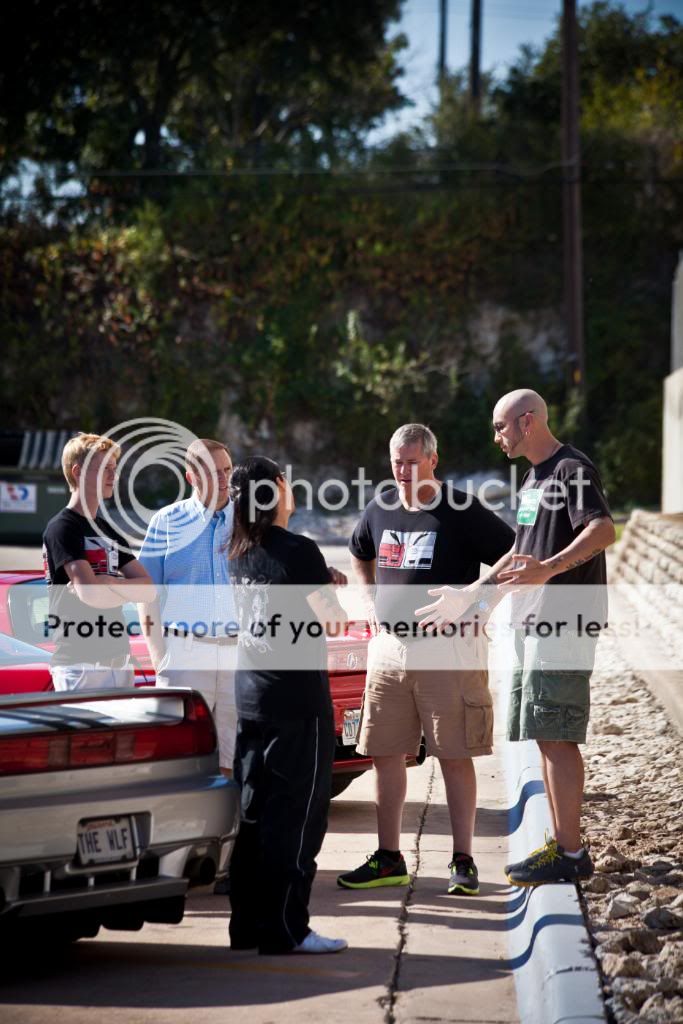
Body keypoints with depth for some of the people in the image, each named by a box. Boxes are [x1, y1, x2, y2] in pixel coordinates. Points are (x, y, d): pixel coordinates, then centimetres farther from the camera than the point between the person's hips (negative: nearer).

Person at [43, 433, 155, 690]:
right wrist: (127, 589, -3)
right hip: (80, 662, -8)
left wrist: (109, 583, -9)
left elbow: (148, 589, 8)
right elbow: (90, 593, -21)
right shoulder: (62, 528, -9)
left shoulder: (108, 530, 16)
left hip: (118, 658, 8)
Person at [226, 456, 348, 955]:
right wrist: (332, 589, 9)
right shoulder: (299, 551, -13)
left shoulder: (240, 555, 8)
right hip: (297, 702, -7)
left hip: (250, 698, 7)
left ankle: (247, 924, 16)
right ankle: (285, 929, -2)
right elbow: (331, 619, -9)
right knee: (295, 817, -2)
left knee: (254, 814, 12)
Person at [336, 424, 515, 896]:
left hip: (447, 649, -5)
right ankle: (389, 859, 15)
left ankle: (463, 861, 6)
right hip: (388, 647, 6)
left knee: (455, 756, -1)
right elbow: (360, 555, 30)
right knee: (386, 754, 6)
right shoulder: (381, 509, 10)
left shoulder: (461, 511, -8)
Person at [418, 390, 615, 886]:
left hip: (565, 623, -10)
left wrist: (548, 568, -40)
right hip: (533, 623, 10)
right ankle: (561, 842, 16)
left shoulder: (572, 469, -10)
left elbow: (604, 530, -26)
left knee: (555, 737, -10)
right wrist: (467, 597, 27)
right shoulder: (534, 478, 20)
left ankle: (571, 853, -7)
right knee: (547, 738, 10)